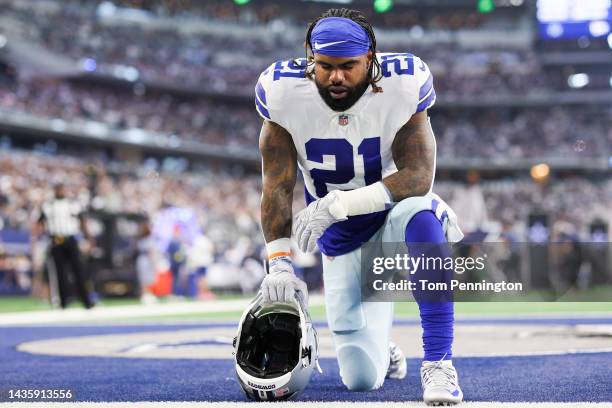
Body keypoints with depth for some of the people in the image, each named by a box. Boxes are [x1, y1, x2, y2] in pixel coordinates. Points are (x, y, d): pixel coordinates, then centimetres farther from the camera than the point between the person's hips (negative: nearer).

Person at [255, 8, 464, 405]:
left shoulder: (401, 86, -22)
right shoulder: (285, 92, -16)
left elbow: (419, 177, -28)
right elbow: (277, 186, -14)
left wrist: (337, 204, -37)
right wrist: (279, 261, -24)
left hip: (393, 216, -2)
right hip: (341, 240, 2)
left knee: (419, 212, -41)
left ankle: (438, 361, -31)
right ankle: (382, 350, 37)